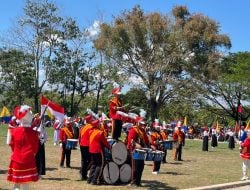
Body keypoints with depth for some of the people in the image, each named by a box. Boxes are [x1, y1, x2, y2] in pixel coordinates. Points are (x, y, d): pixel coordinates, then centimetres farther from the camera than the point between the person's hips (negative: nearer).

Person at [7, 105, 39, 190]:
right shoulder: (33, 133, -12)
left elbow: (12, 145, 7)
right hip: (28, 161, -3)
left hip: (16, 160, 3)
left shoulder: (15, 131, -4)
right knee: (26, 183, 4)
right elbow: (35, 148, -4)